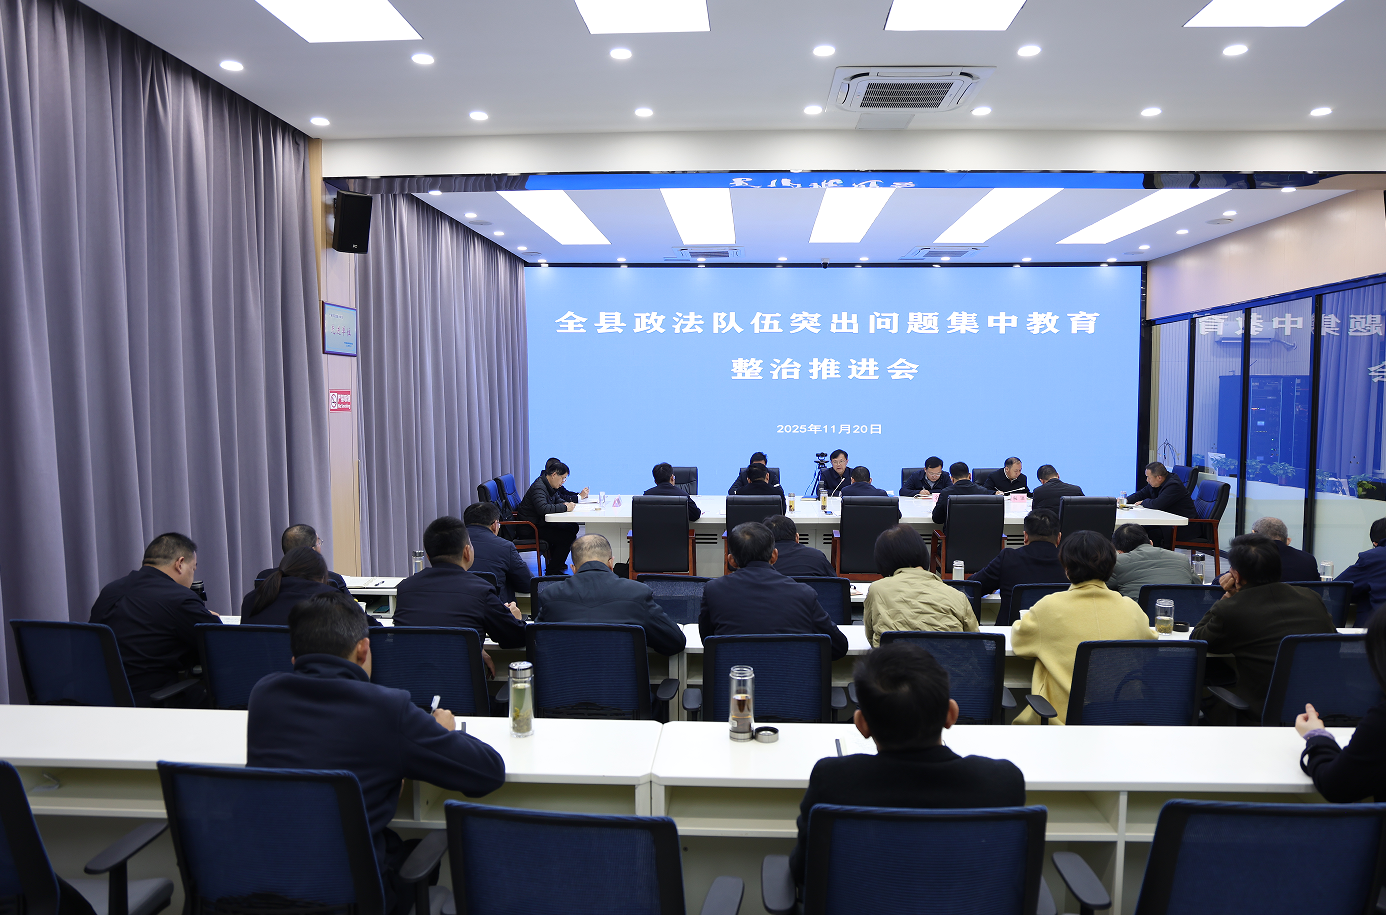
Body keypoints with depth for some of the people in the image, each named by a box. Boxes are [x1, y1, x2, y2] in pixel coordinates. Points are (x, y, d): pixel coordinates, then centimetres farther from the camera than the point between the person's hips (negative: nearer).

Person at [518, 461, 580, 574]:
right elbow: (542, 508, -36)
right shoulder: (539, 487, -21)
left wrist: (565, 503, 3)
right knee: (568, 536, -19)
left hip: (541, 522, 11)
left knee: (573, 527, 8)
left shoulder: (550, 485, 11)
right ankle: (552, 571, -7)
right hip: (531, 529, -11)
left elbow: (558, 499, 28)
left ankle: (556, 561, 19)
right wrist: (565, 507, -28)